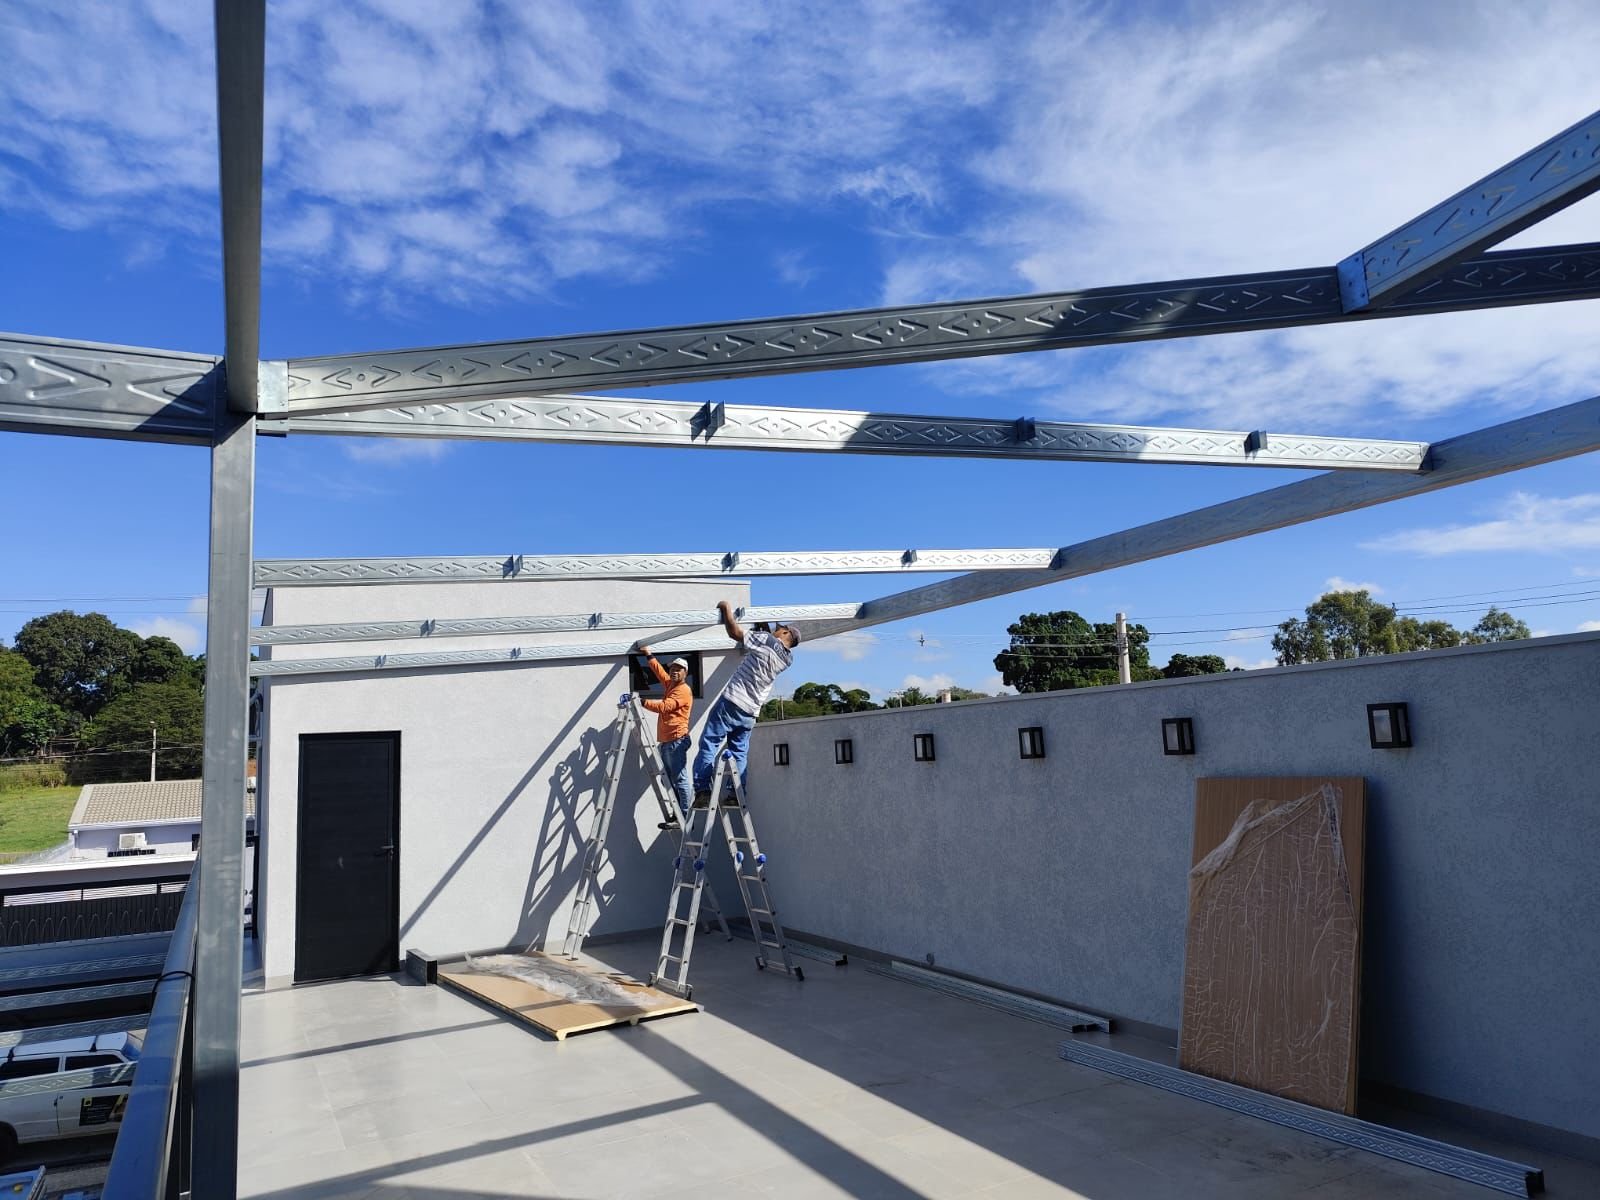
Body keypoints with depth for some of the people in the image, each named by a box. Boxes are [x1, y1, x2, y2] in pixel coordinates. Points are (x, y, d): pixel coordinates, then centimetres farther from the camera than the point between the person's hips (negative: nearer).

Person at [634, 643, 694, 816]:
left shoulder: (683, 690, -9)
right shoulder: (669, 684, 18)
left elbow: (664, 706, -20)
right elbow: (659, 670, 34)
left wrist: (642, 702, -21)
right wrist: (648, 655, 35)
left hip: (676, 740, -10)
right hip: (665, 741, 10)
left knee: (680, 779, -11)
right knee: (669, 780, 9)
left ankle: (686, 818, -12)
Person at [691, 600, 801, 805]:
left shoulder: (766, 639, -8)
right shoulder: (788, 658, 12)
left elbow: (735, 633, -7)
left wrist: (727, 610, 4)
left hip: (732, 703, -6)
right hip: (751, 712, 6)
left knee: (709, 742, -4)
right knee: (740, 752, 12)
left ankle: (702, 790, -11)